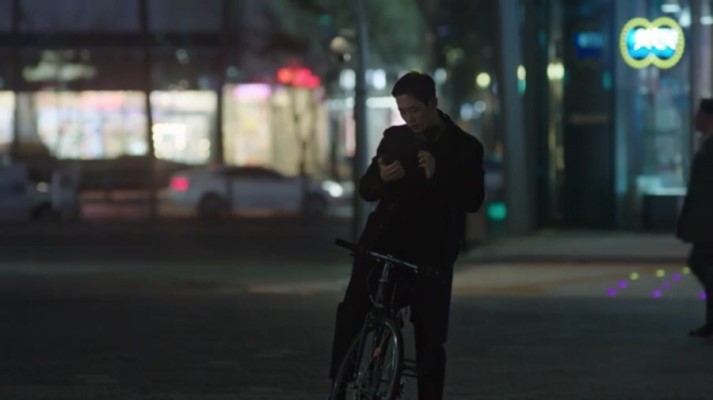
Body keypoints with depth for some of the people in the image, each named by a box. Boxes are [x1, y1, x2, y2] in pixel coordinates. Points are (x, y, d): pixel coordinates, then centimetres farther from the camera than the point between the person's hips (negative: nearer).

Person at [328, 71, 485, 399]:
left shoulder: (465, 147, 3)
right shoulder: (394, 138, 10)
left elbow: (473, 200, -7)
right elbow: (366, 190, 8)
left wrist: (437, 175, -22)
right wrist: (381, 178, -15)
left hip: (431, 252, -1)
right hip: (384, 240, 2)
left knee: (430, 336, 0)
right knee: (352, 308, -18)